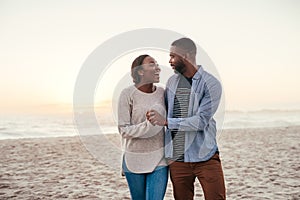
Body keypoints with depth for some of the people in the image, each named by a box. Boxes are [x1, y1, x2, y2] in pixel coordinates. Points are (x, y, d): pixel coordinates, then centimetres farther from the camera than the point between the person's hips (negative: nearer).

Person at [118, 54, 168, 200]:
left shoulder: (162, 92, 2)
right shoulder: (128, 94, -10)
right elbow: (123, 129, -10)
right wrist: (147, 126, -24)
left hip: (159, 158, 2)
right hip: (135, 160, -2)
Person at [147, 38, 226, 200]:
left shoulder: (211, 84, -8)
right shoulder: (172, 81, 10)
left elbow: (201, 121, -17)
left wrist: (166, 121, -20)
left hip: (205, 157, -4)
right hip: (177, 159, 5)